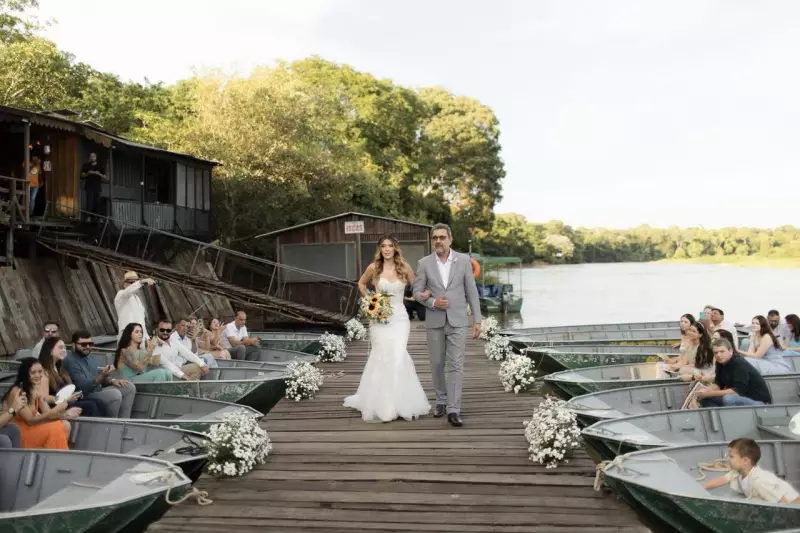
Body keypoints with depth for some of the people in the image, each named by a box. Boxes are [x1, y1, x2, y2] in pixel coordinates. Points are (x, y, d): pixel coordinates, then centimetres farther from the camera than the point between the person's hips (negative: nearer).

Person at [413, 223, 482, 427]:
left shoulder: (464, 260, -1)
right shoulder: (424, 263, 0)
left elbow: (472, 292, 1)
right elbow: (417, 292, 2)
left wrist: (477, 320, -2)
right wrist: (433, 302, -17)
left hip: (457, 321, -1)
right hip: (434, 322, 1)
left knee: (456, 365, -7)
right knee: (437, 365, 10)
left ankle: (453, 410, -7)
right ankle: (441, 400, 29)